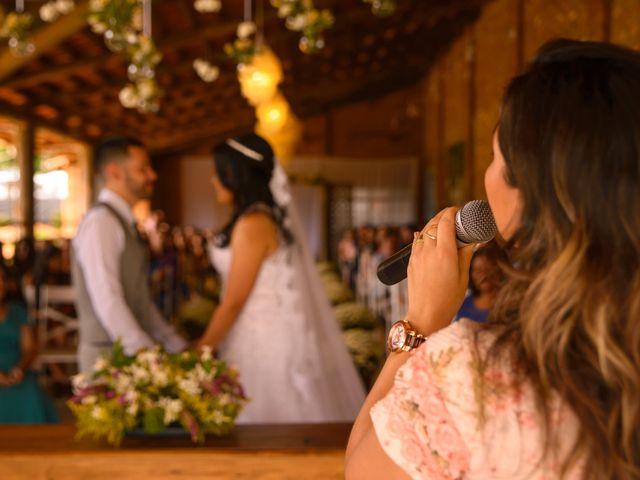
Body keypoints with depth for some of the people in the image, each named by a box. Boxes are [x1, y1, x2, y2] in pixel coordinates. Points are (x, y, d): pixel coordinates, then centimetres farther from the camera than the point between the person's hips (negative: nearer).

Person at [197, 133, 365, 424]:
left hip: (262, 343, -8)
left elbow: (234, 301, -15)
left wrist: (201, 350, -5)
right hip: (270, 336, 8)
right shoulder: (270, 217, 11)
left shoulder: (252, 224, -16)